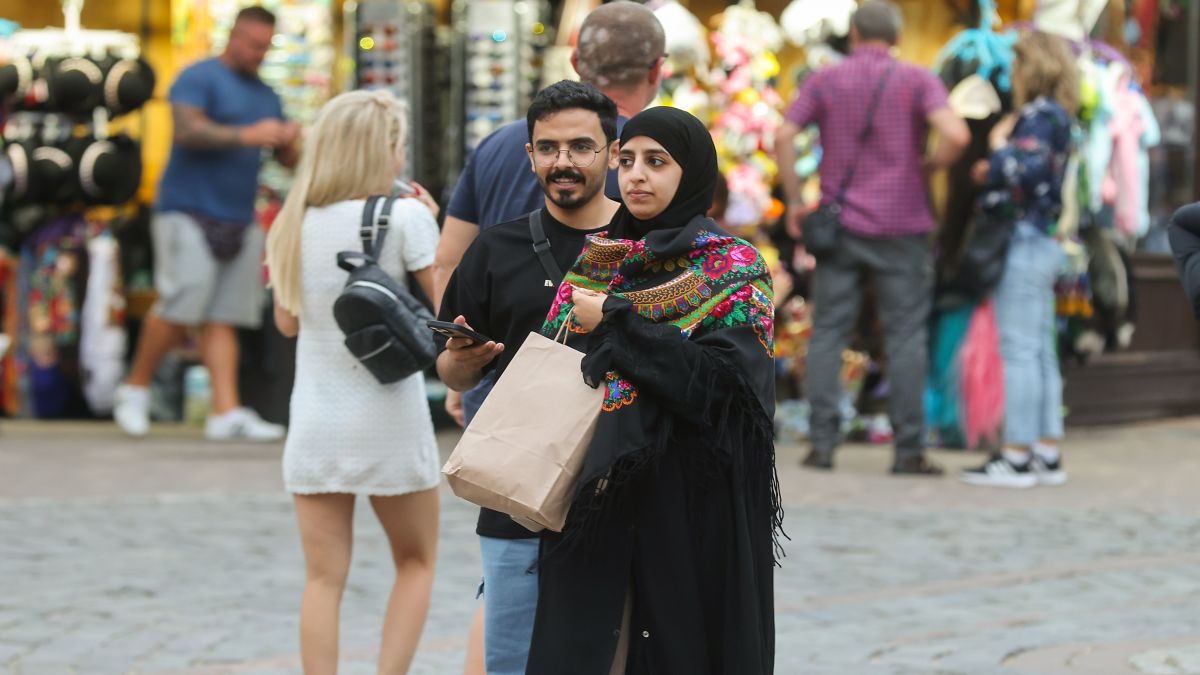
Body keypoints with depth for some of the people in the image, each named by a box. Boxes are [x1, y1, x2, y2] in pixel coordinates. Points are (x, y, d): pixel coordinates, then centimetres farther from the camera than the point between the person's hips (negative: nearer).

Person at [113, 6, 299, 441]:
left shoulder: (266, 96, 21)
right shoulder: (200, 78, -2)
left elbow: (287, 160, 21)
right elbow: (187, 130, -18)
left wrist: (289, 141, -3)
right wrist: (246, 135, -25)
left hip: (239, 220, 6)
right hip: (189, 211, -6)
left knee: (224, 319, -1)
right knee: (182, 308, -15)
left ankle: (226, 413, -8)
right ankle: (135, 388, 3)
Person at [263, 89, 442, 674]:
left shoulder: (294, 224, 4)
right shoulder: (405, 218, -10)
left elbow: (288, 321, 13)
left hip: (316, 422, 3)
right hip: (390, 419, -3)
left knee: (324, 578, 4)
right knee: (416, 563, 14)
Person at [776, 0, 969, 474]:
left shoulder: (824, 81, 5)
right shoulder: (917, 81, -1)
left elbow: (783, 137, -5)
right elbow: (956, 134, -16)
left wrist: (794, 200, 4)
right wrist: (931, 167, 3)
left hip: (840, 223, 2)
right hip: (900, 228, -1)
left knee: (828, 333, 6)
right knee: (905, 337, 1)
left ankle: (822, 443, 0)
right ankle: (908, 449, 0)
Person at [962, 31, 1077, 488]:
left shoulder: (1039, 116, -13)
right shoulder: (1056, 119, 16)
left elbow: (1024, 173, -25)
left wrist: (999, 145, -9)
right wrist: (992, 175, 10)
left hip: (1024, 242, -10)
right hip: (1042, 243, 10)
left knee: (1019, 350, -8)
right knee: (1040, 352, 11)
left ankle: (1017, 458, -8)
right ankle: (1047, 454, 13)